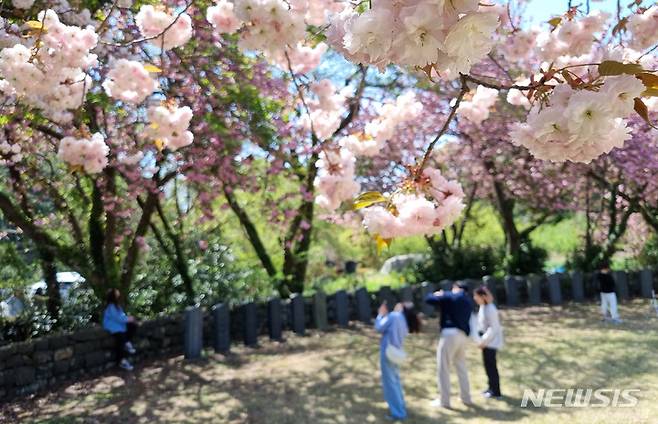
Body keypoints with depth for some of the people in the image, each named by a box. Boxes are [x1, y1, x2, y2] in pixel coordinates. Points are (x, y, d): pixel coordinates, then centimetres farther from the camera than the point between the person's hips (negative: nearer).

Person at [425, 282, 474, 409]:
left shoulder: (449, 296, -2)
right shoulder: (469, 301, 18)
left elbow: (428, 299, -3)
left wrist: (437, 295, 19)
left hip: (450, 333, -7)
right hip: (463, 335, 7)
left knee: (443, 368, 0)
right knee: (462, 367, 19)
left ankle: (444, 401, 3)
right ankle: (466, 398, 24)